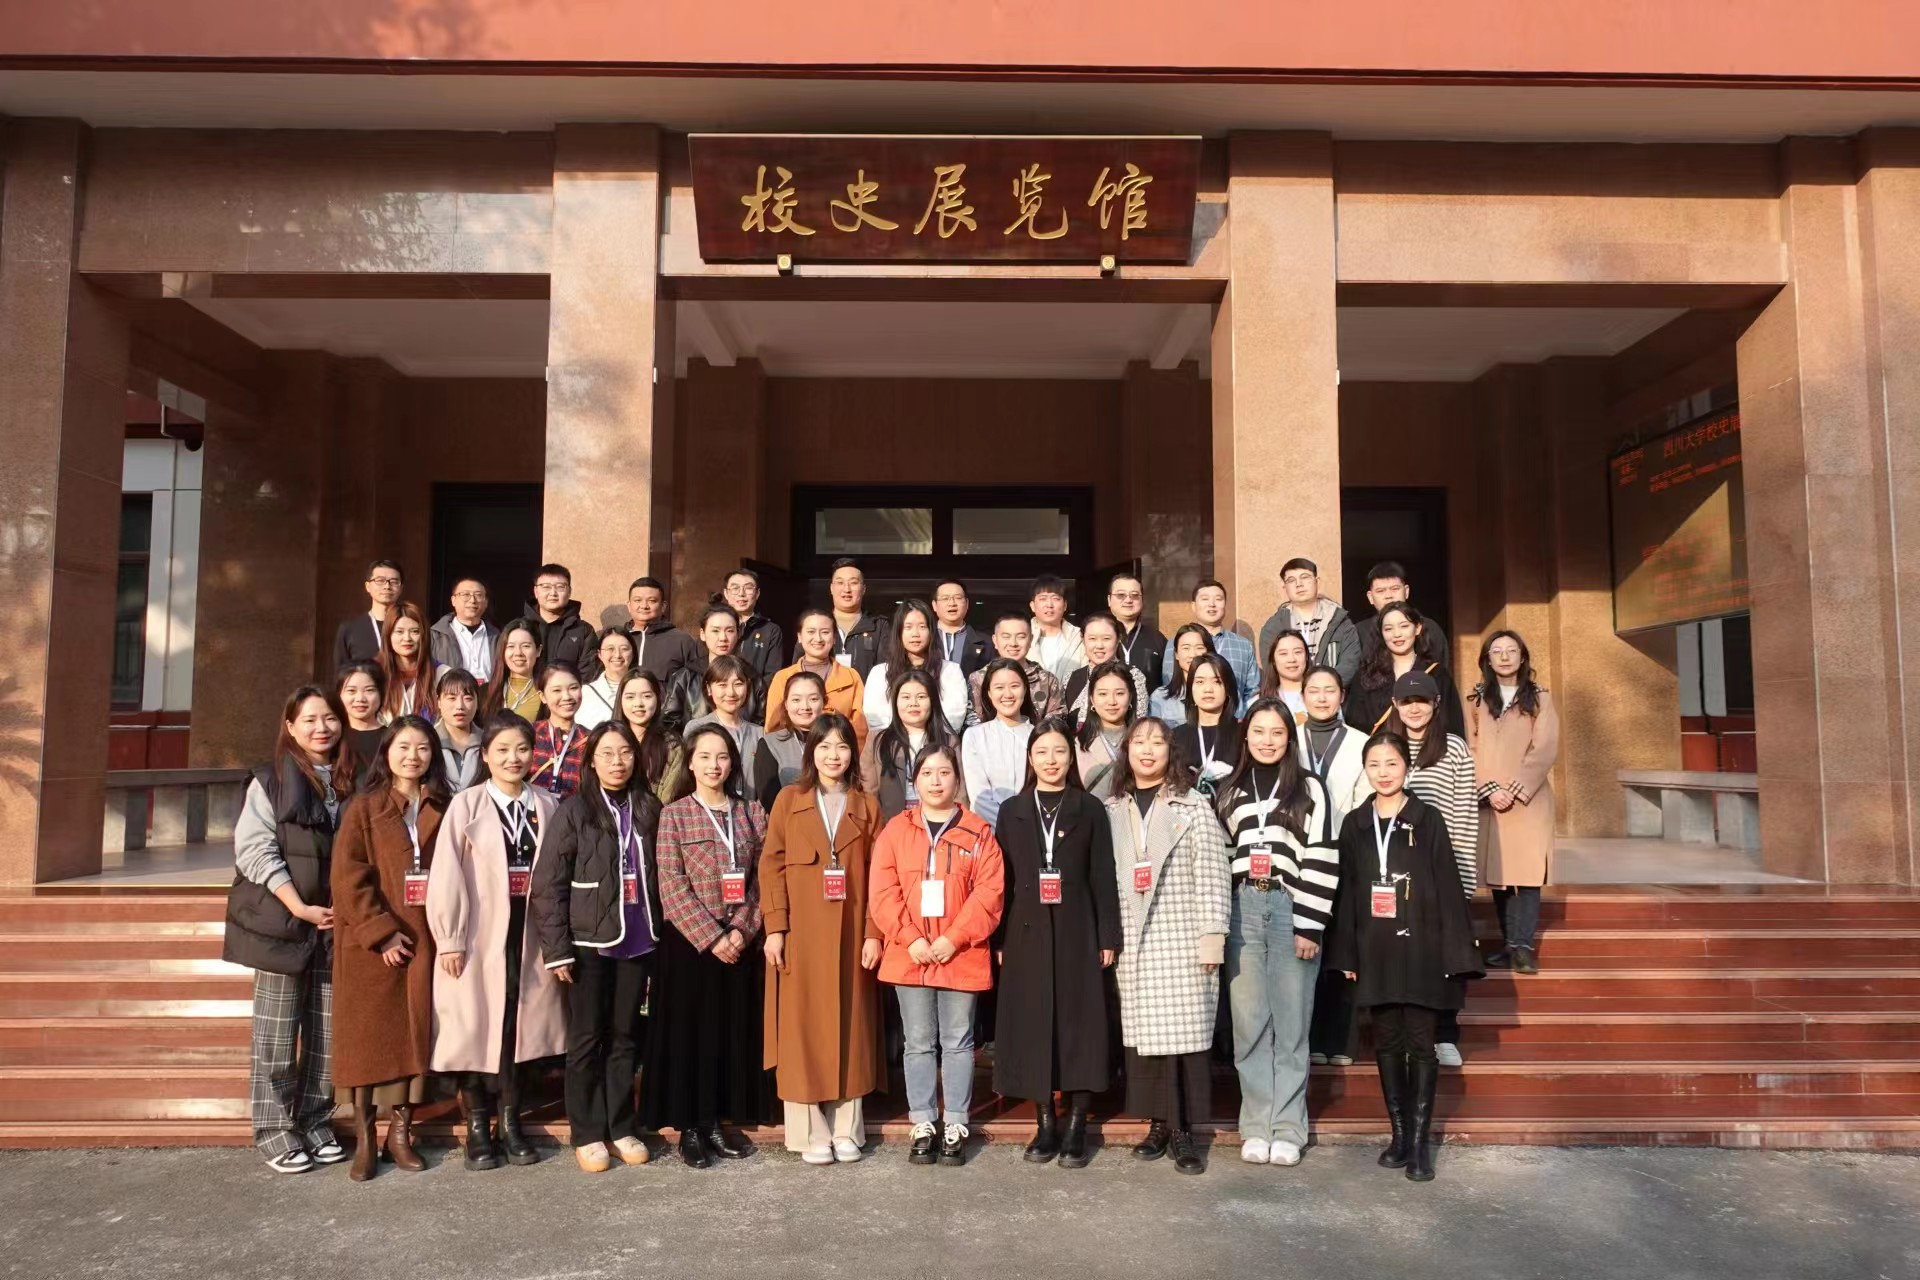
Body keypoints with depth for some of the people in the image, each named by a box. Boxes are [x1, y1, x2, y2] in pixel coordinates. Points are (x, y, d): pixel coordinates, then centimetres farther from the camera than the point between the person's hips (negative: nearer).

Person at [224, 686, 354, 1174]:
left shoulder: (351, 786, 10)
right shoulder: (270, 781, -2)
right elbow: (255, 850, -8)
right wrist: (300, 908, -14)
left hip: (337, 925, 4)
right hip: (282, 923, -4)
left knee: (329, 1033, 7)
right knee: (277, 1033, 2)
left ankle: (314, 1121, 19)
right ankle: (273, 1129, 12)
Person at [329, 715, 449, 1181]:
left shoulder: (442, 810, 7)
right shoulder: (364, 808, -1)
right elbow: (349, 876, -8)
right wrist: (381, 932, -14)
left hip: (423, 939, 2)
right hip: (371, 942, -2)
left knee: (414, 1032, 6)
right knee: (367, 1033, 3)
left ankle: (400, 1131, 17)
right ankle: (364, 1137, 13)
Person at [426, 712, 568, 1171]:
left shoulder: (547, 806, 4)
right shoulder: (465, 805, -4)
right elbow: (446, 875, -7)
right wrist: (449, 939, -9)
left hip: (529, 939, 3)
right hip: (478, 940, -2)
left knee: (523, 1028, 8)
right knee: (475, 1029, 4)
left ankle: (511, 1121, 23)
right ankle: (477, 1127, 20)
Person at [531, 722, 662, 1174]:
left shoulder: (648, 809, 5)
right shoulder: (574, 810, -5)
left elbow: (656, 876, 9)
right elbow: (548, 883, -7)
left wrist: (660, 937, 6)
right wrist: (556, 948, -11)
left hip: (637, 942, 3)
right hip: (588, 942, -3)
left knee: (624, 1036, 11)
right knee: (587, 1038, 7)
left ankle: (621, 1127, 23)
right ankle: (587, 1134, 18)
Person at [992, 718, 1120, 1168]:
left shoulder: (1090, 810, 4)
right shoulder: (1012, 810, 8)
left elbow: (1103, 878, 1)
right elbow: (1002, 880, 6)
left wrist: (1108, 937, -5)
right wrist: (998, 940, 1)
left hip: (1077, 934, -1)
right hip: (1027, 935, 2)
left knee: (1080, 1023, 0)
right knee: (1032, 1025, 4)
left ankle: (1076, 1126, 10)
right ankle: (1045, 1121, 15)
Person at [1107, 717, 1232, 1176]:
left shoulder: (1193, 808, 3)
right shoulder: (1111, 811, 11)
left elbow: (1212, 877, -2)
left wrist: (1213, 939, -8)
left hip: (1183, 943, -3)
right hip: (1132, 944, 3)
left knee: (1184, 1033, -3)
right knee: (1141, 1035, 4)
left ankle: (1182, 1130, 7)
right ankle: (1158, 1123, 15)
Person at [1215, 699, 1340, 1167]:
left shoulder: (1310, 789, 3)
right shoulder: (1230, 790, 12)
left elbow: (1322, 859, -3)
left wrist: (1310, 925, -9)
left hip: (1292, 909, -2)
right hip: (1243, 910, 2)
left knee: (1291, 1024, 2)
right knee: (1249, 1024, 4)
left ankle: (1287, 1129, 11)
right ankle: (1257, 1127, 13)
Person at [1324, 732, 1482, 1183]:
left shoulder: (1427, 820, -3)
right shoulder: (1355, 824, 6)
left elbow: (1448, 888, -4)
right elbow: (1347, 891, 8)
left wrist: (1454, 953, -8)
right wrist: (1346, 955, 5)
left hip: (1420, 949, -3)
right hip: (1375, 951, 3)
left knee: (1420, 1044, 1)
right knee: (1387, 1043, 9)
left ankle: (1420, 1141, 10)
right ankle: (1399, 1134, 20)